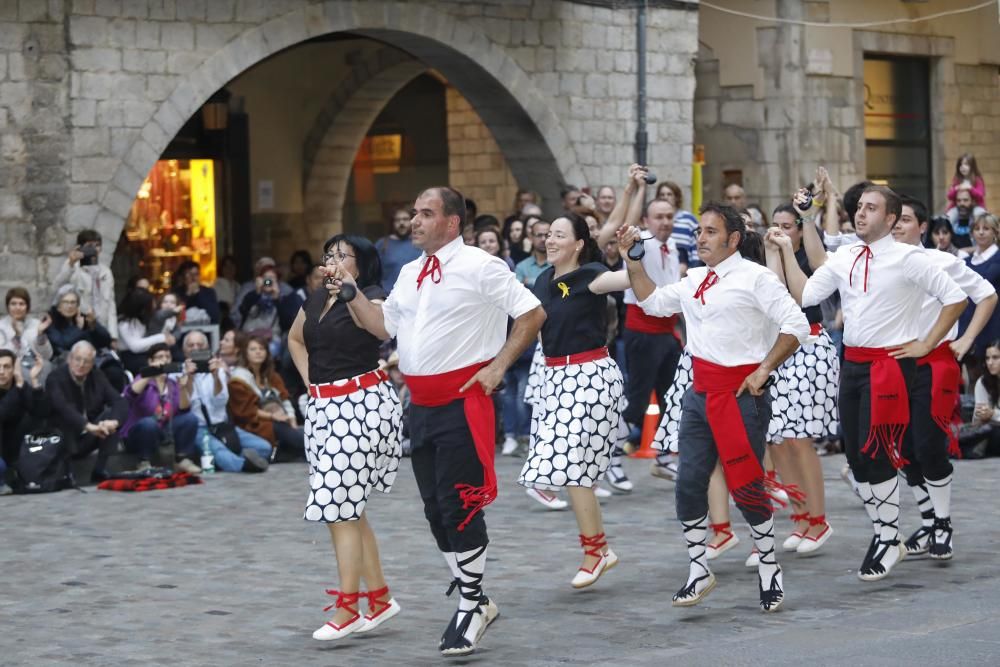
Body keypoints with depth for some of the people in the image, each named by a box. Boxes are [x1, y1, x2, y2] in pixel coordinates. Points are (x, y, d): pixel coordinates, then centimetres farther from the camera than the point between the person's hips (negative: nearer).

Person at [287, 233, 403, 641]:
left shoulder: (372, 297, -7)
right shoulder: (315, 301, 13)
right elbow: (295, 339, 32)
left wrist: (349, 287, -33)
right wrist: (309, 379, 18)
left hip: (361, 405, -8)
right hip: (323, 406, 8)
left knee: (341, 507, -10)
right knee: (346, 508, 11)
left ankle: (348, 609, -5)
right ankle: (380, 598, 21)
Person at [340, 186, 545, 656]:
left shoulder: (479, 267, -10)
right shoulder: (409, 274, 12)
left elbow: (532, 314, -8)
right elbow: (384, 326, 19)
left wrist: (498, 366, -11)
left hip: (462, 402, -8)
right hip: (421, 405, 8)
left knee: (459, 507, -5)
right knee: (435, 509, 12)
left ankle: (472, 607, 9)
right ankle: (472, 599, 26)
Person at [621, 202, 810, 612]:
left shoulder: (753, 278, -8)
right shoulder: (694, 281, 13)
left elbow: (796, 325, -12)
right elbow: (652, 302, 28)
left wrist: (763, 370, -15)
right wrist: (633, 262, 17)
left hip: (741, 394, -7)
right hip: (700, 394, 7)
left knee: (746, 487, -3)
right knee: (689, 483, 3)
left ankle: (769, 569, 15)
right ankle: (698, 571, 15)